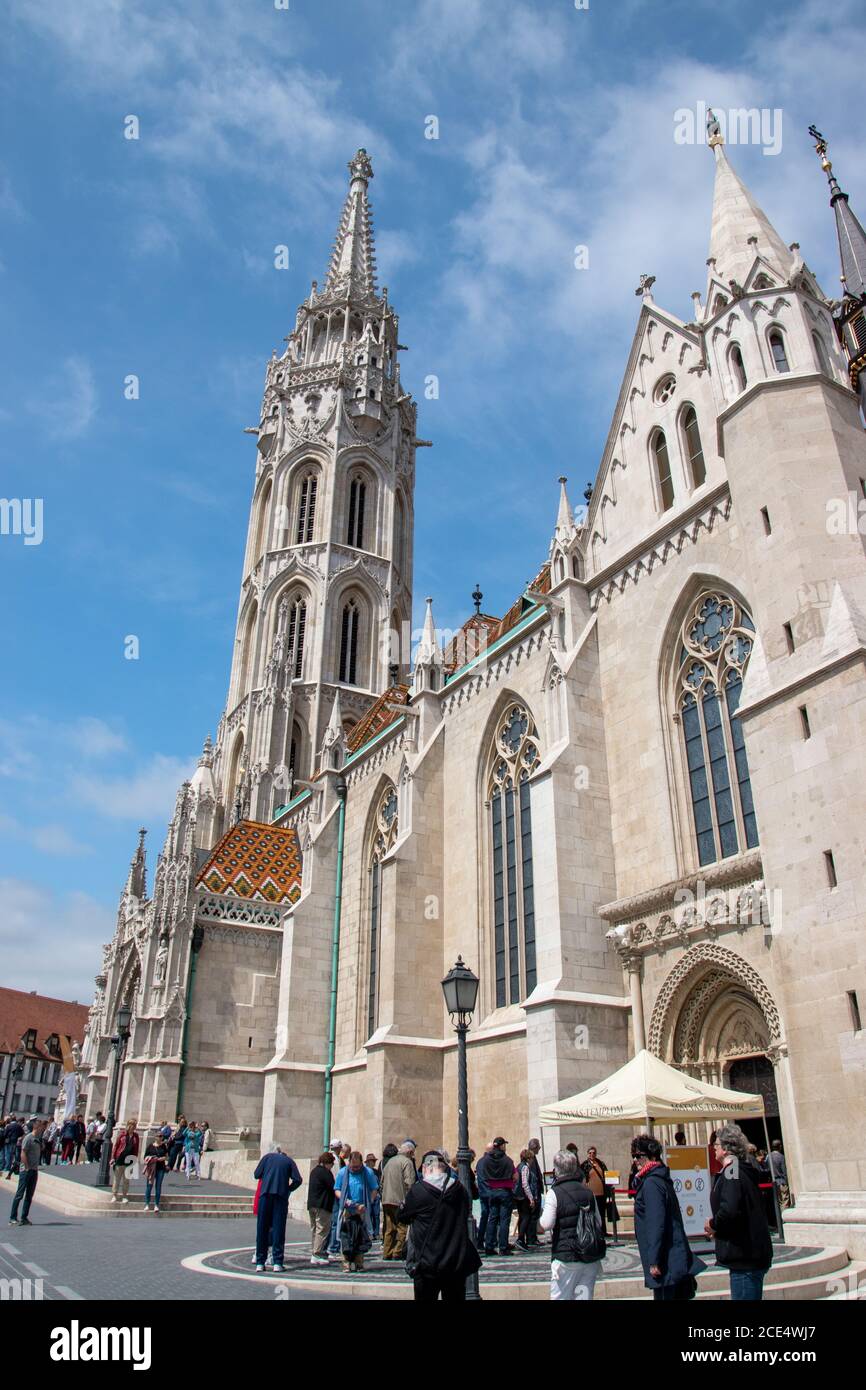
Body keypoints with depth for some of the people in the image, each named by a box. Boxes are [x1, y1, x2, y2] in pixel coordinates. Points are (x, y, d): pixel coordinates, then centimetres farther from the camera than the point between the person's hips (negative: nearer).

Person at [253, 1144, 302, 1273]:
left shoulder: (267, 1157, 17)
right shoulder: (289, 1161, 16)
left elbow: (257, 1175, 13)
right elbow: (298, 1179, 4)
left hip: (265, 1194, 1)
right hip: (281, 1195, 0)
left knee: (262, 1228, 7)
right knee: (278, 1228, 3)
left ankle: (260, 1263, 7)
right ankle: (277, 1263, -2)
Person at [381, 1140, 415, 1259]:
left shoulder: (390, 1161, 16)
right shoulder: (407, 1162, -8)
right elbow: (409, 1183, -16)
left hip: (386, 1200, 7)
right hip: (399, 1200, -7)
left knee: (389, 1228, 14)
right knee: (402, 1227, 1)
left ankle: (387, 1253, 16)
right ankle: (397, 1252, -1)